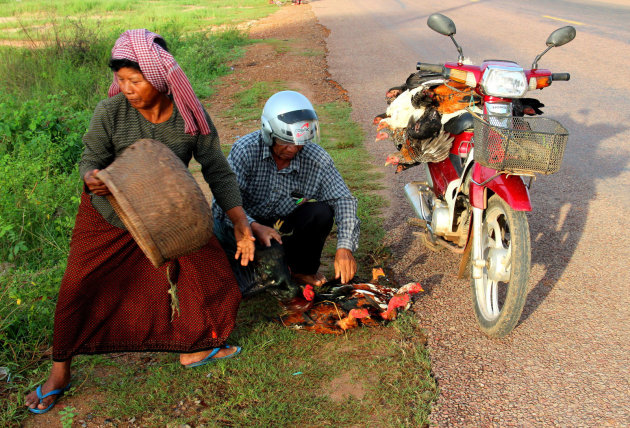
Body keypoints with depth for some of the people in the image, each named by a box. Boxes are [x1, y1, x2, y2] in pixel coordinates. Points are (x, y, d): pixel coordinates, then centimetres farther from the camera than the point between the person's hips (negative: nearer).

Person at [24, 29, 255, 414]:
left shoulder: (192, 116, -22)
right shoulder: (110, 112, -26)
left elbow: (218, 172, -15)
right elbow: (92, 159, -14)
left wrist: (241, 224, -20)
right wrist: (92, 178, -40)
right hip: (109, 215, -1)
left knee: (212, 274, 0)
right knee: (79, 288, 1)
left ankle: (194, 348, 27)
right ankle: (60, 371, 24)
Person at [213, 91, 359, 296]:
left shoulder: (316, 158, -15)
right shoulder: (246, 150, -21)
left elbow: (343, 199, -18)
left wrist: (344, 247, -33)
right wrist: (254, 227, -45)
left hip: (283, 227, 4)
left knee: (321, 212, -23)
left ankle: (303, 271, 3)